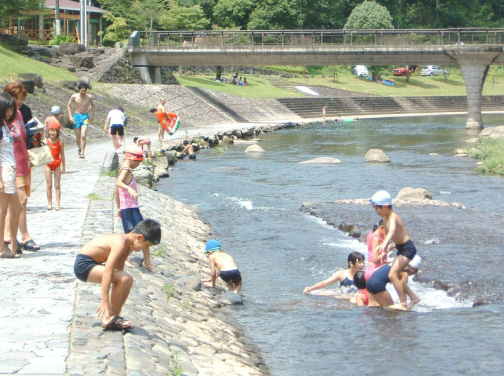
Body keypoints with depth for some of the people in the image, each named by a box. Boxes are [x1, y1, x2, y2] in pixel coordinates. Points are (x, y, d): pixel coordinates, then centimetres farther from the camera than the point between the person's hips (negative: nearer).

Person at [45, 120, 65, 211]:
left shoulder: (60, 142, -4)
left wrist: (63, 166, 3)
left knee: (57, 185, 2)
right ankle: (49, 203, 12)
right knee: (49, 185, 5)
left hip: (57, 164, 0)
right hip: (48, 164, 1)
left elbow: (62, 154, 1)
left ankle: (57, 204, 3)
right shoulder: (46, 141, -4)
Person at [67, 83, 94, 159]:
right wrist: (70, 116, -3)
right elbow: (68, 105, 6)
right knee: (78, 136, 7)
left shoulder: (89, 97, -3)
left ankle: (82, 152, -16)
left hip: (85, 117, -1)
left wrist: (92, 115, 15)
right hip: (77, 116, 1)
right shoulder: (74, 97, -6)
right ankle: (79, 148, 34)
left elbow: (92, 105, 18)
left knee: (83, 135, -16)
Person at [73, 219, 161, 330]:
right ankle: (109, 319, -14)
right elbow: (107, 271, -30)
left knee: (128, 280, 8)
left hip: (92, 264, 10)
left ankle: (114, 316, 11)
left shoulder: (129, 245, 6)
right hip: (83, 265, -10)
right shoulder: (121, 243, -24)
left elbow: (118, 270, 12)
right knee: (124, 279, -22)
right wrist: (105, 301, -33)